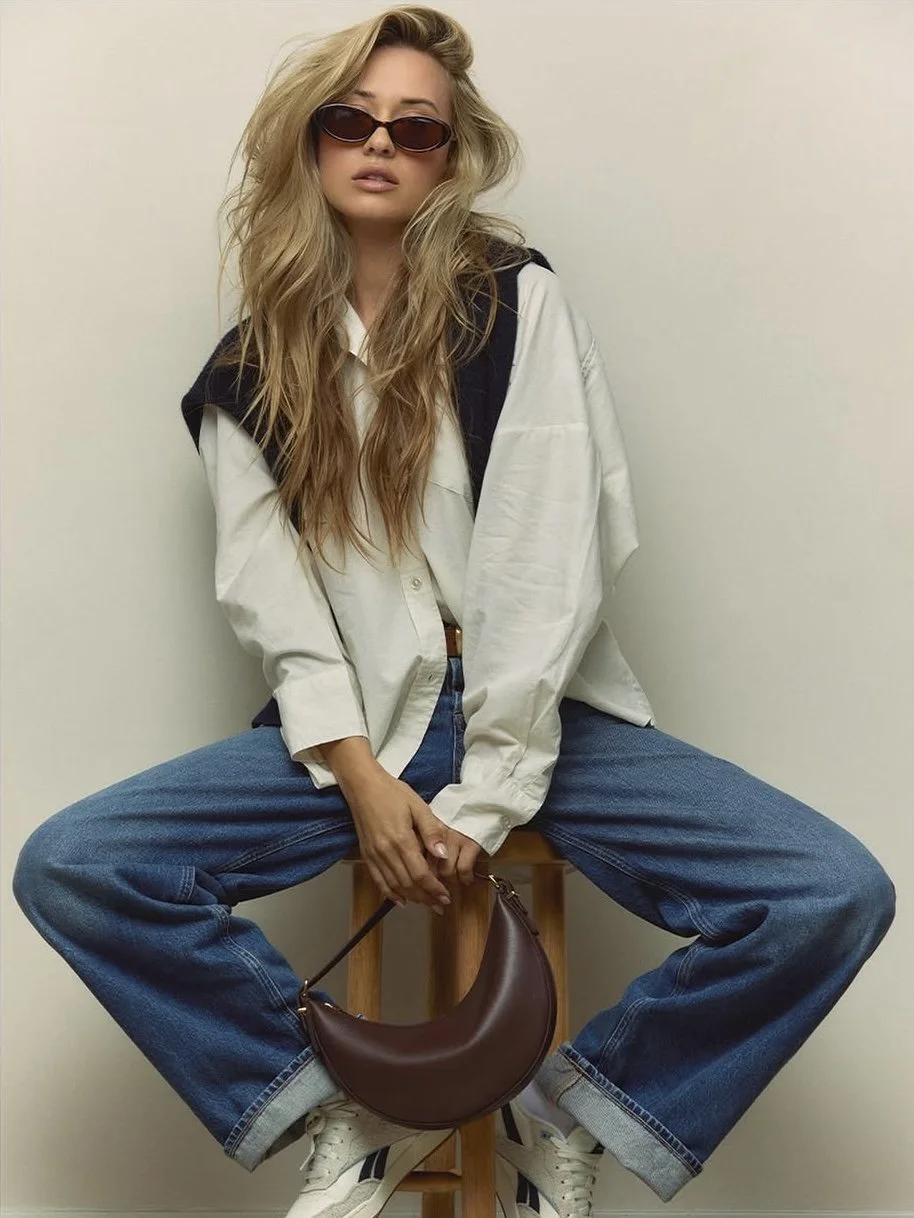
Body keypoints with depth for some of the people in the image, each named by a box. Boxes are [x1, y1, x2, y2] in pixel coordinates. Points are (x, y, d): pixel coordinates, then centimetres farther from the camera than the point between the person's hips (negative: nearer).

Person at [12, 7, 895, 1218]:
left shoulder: (522, 303, 1)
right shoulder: (256, 361, 8)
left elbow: (555, 553, -8)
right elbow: (270, 592, 0)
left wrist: (488, 798, -14)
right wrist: (362, 779, -14)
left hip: (543, 717, -1)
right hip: (357, 727, 2)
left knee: (838, 896, -22)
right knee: (69, 866, -19)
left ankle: (570, 1104, 3)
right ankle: (354, 1105, -2)